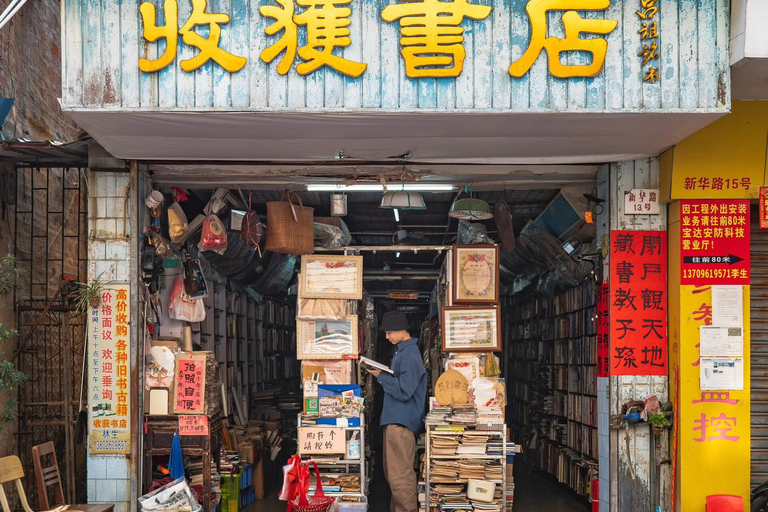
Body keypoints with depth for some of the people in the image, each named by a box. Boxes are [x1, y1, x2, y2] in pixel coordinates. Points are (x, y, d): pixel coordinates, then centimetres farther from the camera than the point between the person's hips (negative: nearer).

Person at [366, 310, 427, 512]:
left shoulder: (409, 354, -16)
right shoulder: (402, 351, 16)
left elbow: (404, 391, -21)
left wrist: (381, 376, -13)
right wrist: (383, 375, 8)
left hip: (401, 423, -11)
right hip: (395, 420, 11)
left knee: (399, 474, -8)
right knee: (392, 471, 17)